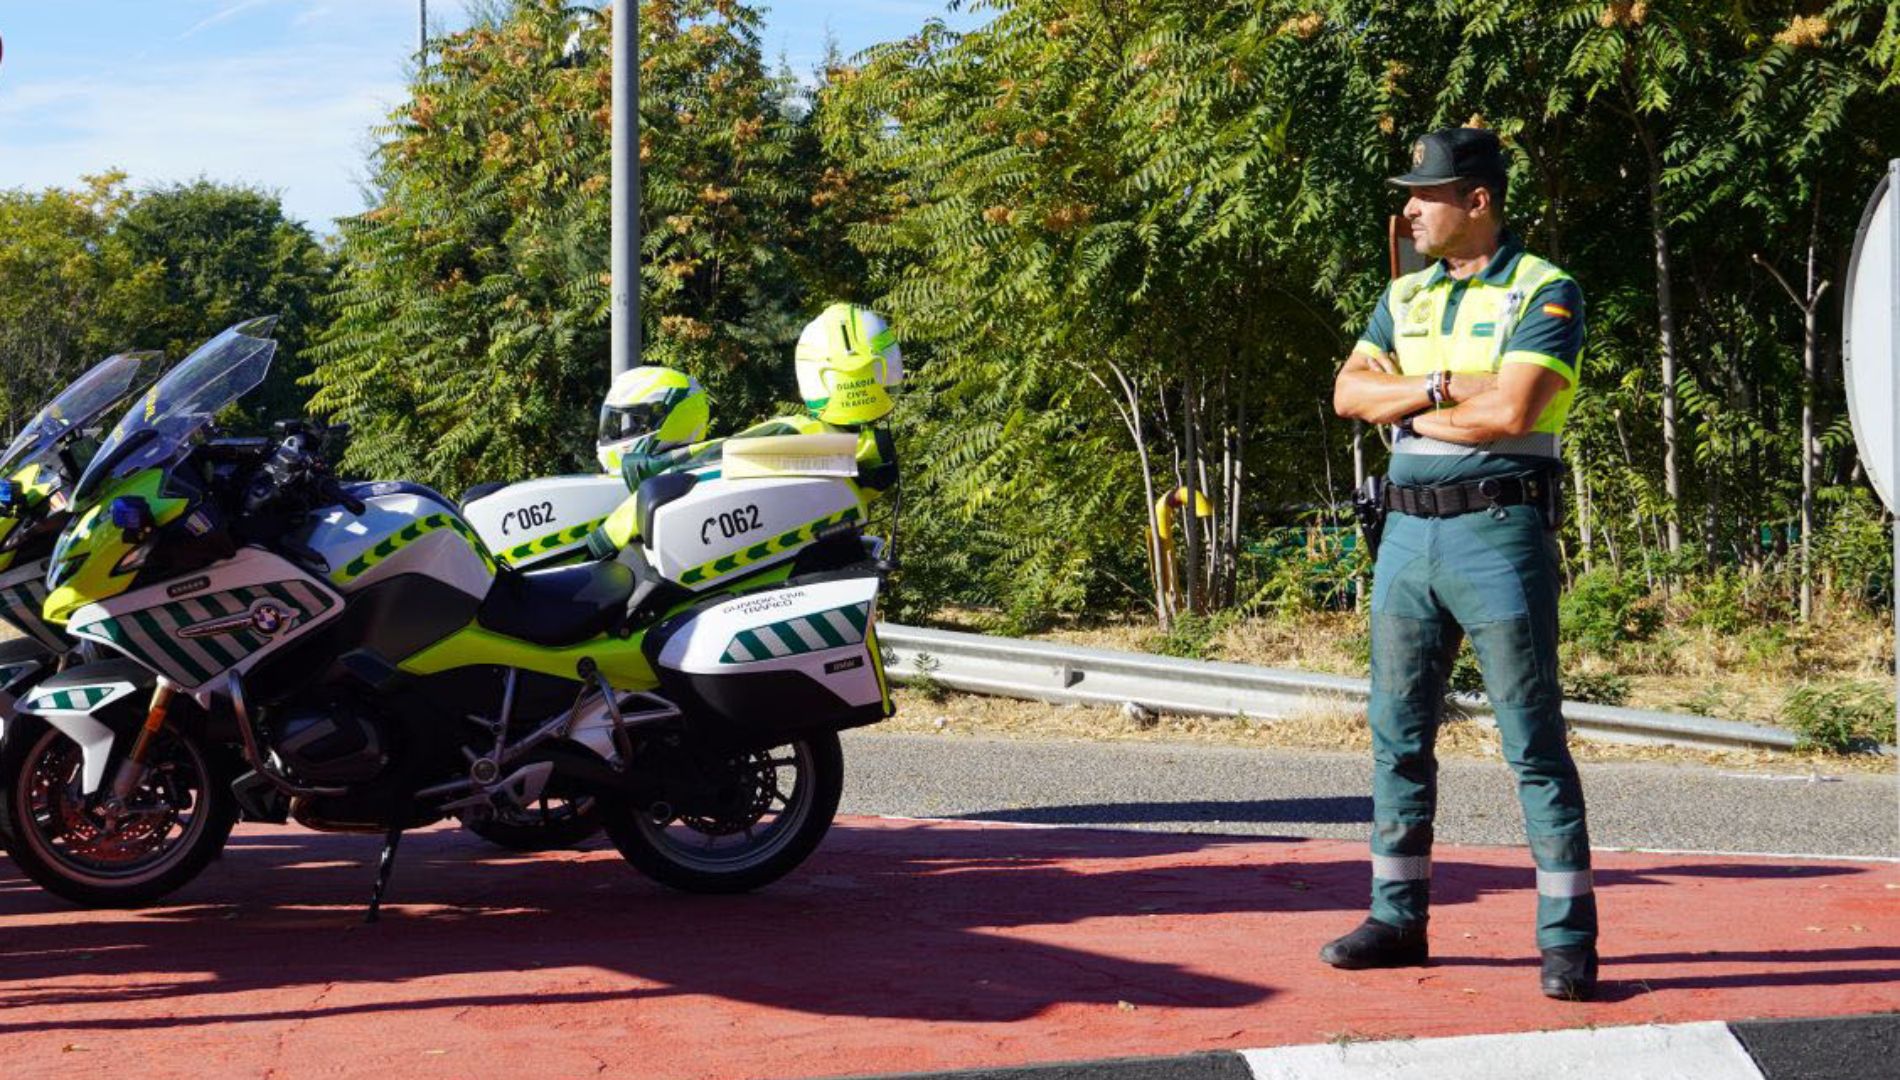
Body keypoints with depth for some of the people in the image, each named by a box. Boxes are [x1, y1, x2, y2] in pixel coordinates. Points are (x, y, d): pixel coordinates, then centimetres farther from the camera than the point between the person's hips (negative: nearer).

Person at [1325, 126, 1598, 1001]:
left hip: (1500, 531, -7)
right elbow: (1350, 391, 5)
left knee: (1533, 739, -5)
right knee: (1397, 735, 9)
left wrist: (1408, 408, -4)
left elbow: (1513, 411, -17)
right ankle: (1398, 918, 18)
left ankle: (1567, 937, 0)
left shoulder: (1545, 294, -4)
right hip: (1408, 532, 7)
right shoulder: (1405, 297, 16)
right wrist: (1444, 386, -10)